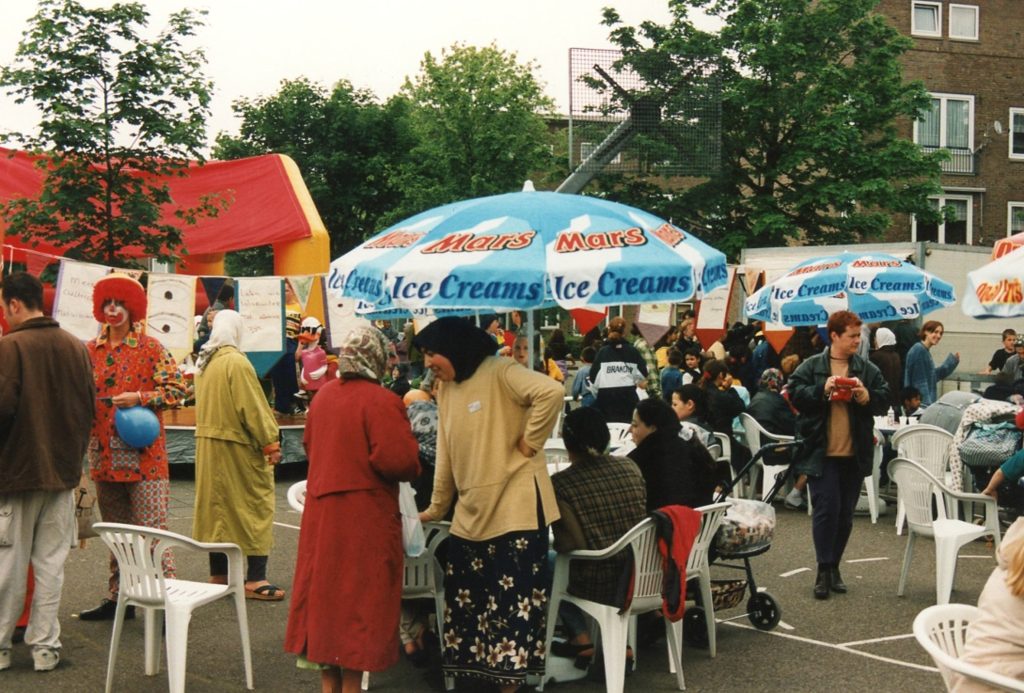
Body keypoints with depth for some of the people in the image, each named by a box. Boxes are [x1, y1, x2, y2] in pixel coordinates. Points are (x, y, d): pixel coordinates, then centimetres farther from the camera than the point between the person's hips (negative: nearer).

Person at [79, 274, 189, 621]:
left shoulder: (150, 348, -2)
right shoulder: (91, 350, 11)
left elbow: (178, 388, -6)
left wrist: (139, 398, -16)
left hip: (143, 453, -5)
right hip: (104, 455, 5)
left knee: (151, 528, -7)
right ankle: (118, 597, 23)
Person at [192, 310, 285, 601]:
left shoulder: (203, 362, 8)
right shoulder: (236, 362, -17)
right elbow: (254, 408, -18)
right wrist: (270, 443, -12)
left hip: (207, 445, 8)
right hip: (237, 447, -8)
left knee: (216, 504, 13)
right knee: (255, 505, -1)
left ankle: (218, 576, 20)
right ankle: (255, 579, -1)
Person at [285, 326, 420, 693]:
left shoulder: (323, 395, 5)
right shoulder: (381, 401, -18)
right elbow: (398, 460, -23)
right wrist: (413, 468, -2)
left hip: (322, 510, 7)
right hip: (365, 517, -7)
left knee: (327, 589, 15)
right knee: (359, 598, 2)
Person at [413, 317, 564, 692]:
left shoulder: (499, 373, -13)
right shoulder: (445, 389, 12)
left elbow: (551, 391, -29)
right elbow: (446, 453, 17)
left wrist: (530, 441, -20)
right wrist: (437, 507, 19)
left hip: (515, 505, -8)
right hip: (471, 510, 8)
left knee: (513, 597, -2)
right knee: (467, 596, 10)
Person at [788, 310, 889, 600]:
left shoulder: (868, 369, 7)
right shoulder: (812, 366, -1)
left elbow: (885, 400, 6)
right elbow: (795, 393, -8)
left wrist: (867, 396, -13)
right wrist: (822, 389, -20)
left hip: (855, 454, 4)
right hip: (821, 452, -4)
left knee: (845, 513, 10)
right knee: (826, 509, -8)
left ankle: (834, 567, 24)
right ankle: (824, 570, 0)